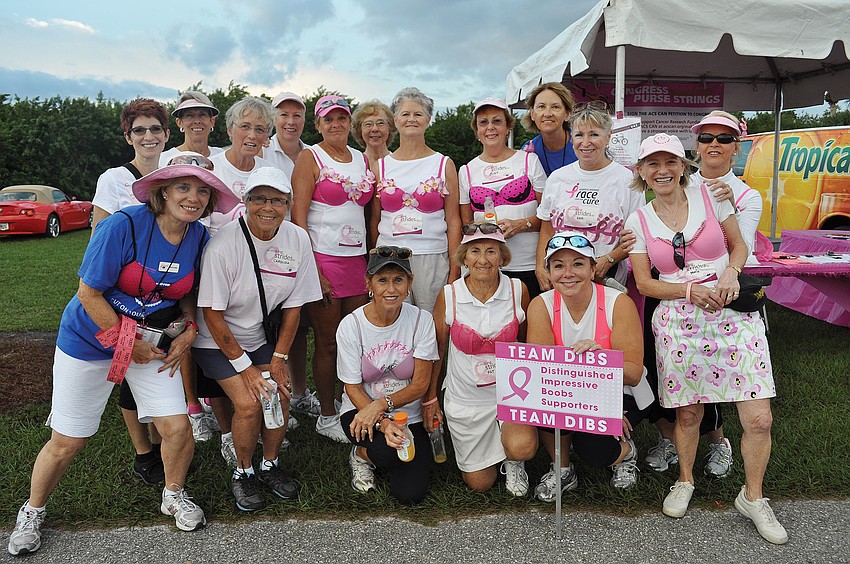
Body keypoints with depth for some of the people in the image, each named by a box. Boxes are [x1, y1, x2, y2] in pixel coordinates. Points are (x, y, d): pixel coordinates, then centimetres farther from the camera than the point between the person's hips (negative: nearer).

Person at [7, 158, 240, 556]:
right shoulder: (124, 226, -22)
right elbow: (88, 293, -17)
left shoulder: (199, 237, -6)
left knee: (177, 427, -5)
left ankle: (173, 496, 27)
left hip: (153, 341, 4)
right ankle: (32, 512, 36)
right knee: (66, 442, 6)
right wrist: (127, 343, -16)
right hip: (90, 340, -3)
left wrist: (189, 330, -6)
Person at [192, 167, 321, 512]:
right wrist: (244, 367, -17)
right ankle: (243, 473, 10)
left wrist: (279, 359, -5)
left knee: (281, 395, -10)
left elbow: (294, 305, -3)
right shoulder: (223, 245, -25)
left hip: (258, 336, 4)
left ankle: (269, 465, 16)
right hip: (217, 341, -4)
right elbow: (212, 313, -19)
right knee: (249, 404, -17)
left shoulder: (297, 240, -11)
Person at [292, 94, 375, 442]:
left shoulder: (363, 160, 14)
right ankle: (327, 417, 17)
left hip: (358, 259, 5)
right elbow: (298, 216, -8)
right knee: (328, 344, 3)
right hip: (322, 259, -5)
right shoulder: (310, 158, -2)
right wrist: (312, 270, -15)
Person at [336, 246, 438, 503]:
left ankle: (378, 453, 19)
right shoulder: (351, 325, -12)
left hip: (409, 414, 2)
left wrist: (382, 404, -25)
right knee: (388, 450, -33)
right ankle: (360, 455, 4)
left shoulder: (422, 320, -11)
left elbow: (420, 384, -9)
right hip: (362, 409, -1)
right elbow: (353, 388, -9)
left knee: (411, 493, -13)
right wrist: (383, 423, -25)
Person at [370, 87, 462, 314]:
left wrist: (454, 271, -3)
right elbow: (374, 220, 13)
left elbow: (453, 221, 3)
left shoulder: (444, 165, 6)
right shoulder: (381, 166, 10)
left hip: (432, 260, -1)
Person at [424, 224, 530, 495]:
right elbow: (437, 350, 0)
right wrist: (430, 398, 4)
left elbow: (526, 342, 5)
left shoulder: (518, 290, -11)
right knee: (479, 483, 9)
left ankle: (513, 459, 10)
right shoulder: (448, 295, -12)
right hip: (465, 398, 1)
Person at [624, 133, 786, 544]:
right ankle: (684, 481, 36)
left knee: (759, 418, -3)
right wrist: (690, 290, -12)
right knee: (687, 413, 8)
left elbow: (738, 244, 12)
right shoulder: (638, 221, 4)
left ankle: (753, 497, 20)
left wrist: (730, 272, -9)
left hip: (733, 314, 0)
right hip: (677, 321, 0)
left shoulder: (709, 195, 4)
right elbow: (643, 282, 3)